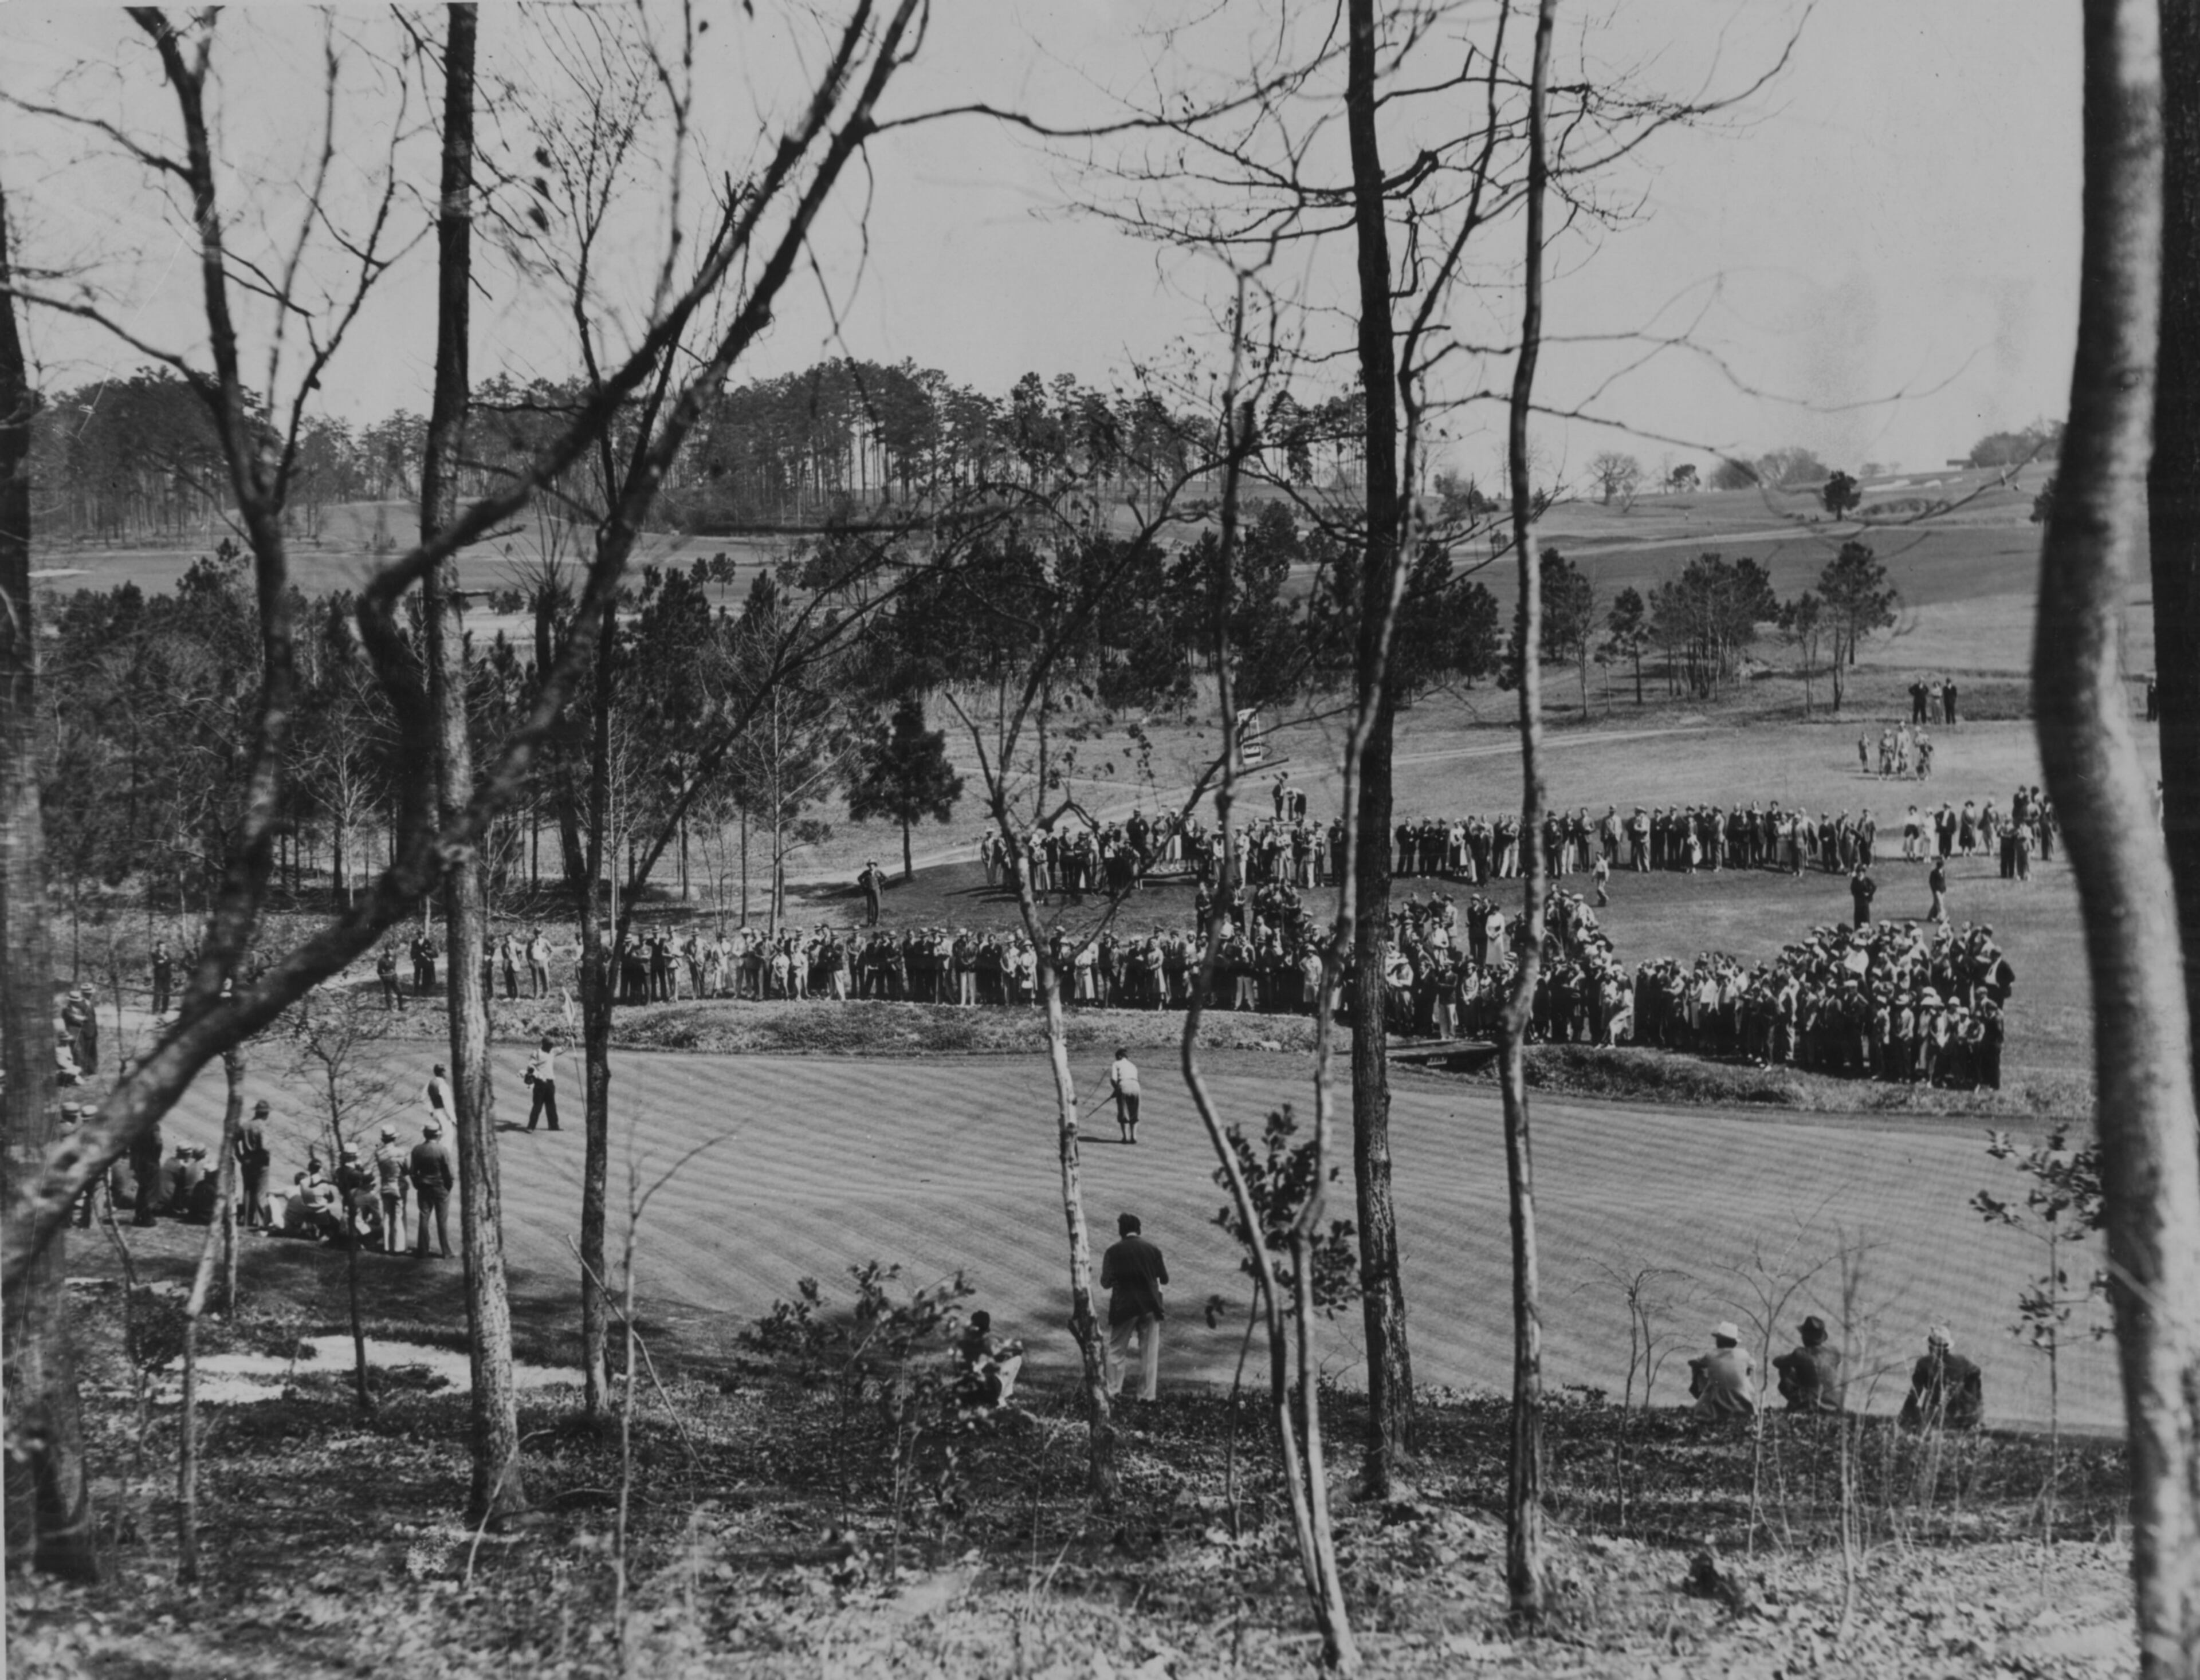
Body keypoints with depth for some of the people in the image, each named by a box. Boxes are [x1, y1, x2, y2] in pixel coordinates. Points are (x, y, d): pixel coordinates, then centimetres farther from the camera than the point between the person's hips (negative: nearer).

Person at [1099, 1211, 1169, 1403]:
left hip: (1123, 1308, -2)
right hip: (1150, 1307, 2)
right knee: (1149, 1354, 8)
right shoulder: (1152, 1249, 0)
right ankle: (1147, 1395, 7)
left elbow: (1106, 1282, -10)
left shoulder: (1113, 1251, -7)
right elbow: (1164, 1279, 4)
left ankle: (1112, 1393, 3)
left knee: (1115, 1352, 8)